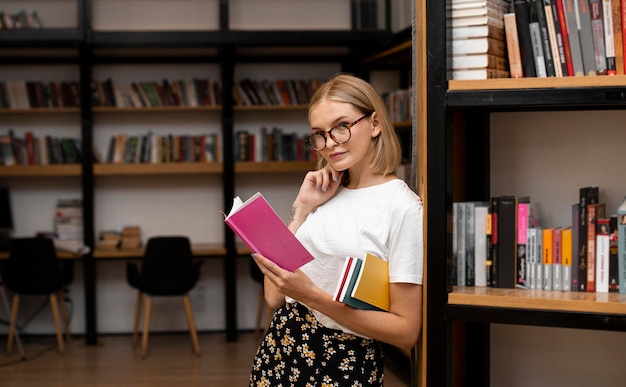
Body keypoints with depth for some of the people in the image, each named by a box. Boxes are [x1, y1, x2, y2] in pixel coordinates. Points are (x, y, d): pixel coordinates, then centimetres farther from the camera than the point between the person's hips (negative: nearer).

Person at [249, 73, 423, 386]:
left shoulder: (404, 208, -11)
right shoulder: (324, 193, 7)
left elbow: (406, 331, -14)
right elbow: (274, 297, 3)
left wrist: (312, 295, -22)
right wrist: (301, 208, -2)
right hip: (280, 347, 6)